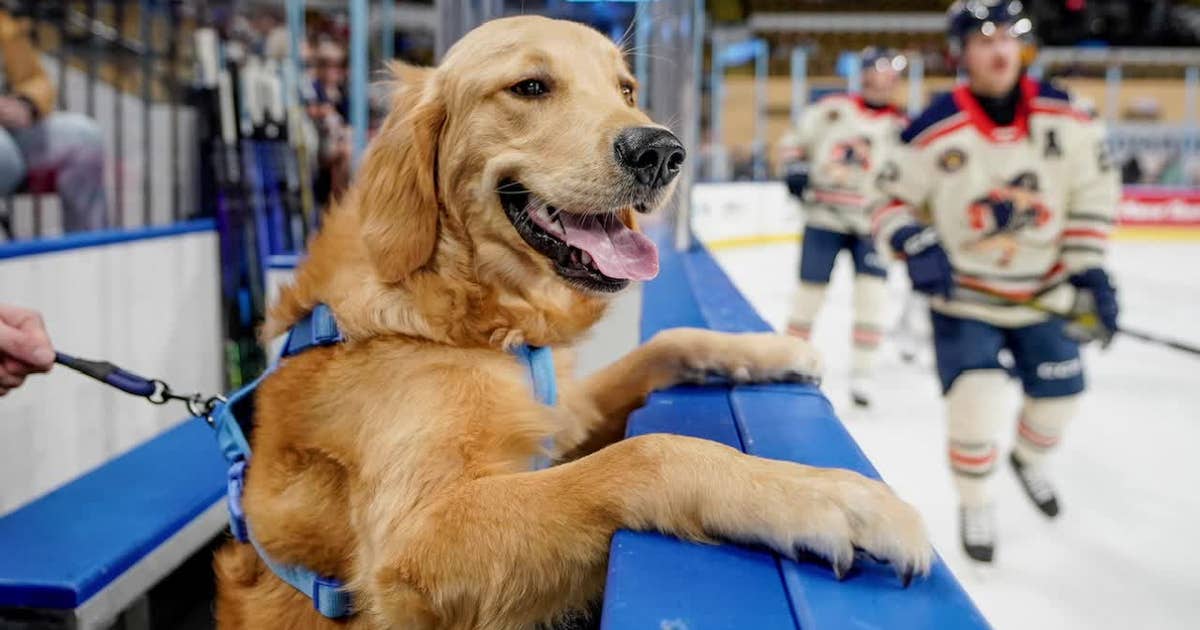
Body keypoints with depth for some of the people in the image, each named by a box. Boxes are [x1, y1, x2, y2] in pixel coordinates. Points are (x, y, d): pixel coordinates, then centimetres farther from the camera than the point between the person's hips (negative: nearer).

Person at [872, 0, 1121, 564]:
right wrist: (915, 246, -26)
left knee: (1059, 394, 13)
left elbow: (1093, 193, 0)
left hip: (1045, 294, 4)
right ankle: (974, 505, 14)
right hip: (964, 298, -3)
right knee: (976, 404, -14)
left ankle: (1030, 459, 48)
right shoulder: (935, 133, -18)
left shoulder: (1066, 118, -9)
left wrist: (1087, 269, -5)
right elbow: (892, 200, -8)